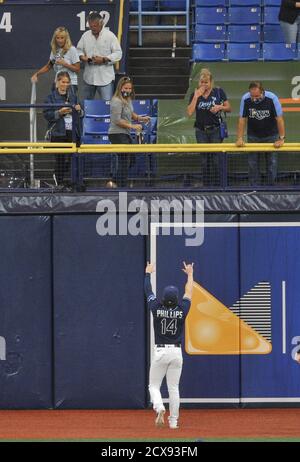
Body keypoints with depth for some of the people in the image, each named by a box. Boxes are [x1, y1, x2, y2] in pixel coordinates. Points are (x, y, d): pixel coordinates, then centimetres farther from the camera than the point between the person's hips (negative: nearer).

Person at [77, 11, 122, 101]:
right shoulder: (85, 35, 8)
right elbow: (79, 49, 17)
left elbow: (118, 54, -5)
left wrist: (103, 59, -18)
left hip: (105, 78, -5)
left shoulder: (110, 36, -5)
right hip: (89, 77, 5)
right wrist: (82, 57, -7)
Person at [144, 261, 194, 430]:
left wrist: (148, 273, 22)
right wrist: (190, 274, 26)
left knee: (154, 385, 7)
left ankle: (159, 408, -21)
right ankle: (173, 421, 5)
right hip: (177, 352, 2)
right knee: (174, 388, 7)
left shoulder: (157, 308, -8)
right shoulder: (182, 310, -4)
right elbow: (189, 293, 12)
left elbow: (148, 291, 7)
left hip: (160, 352, -2)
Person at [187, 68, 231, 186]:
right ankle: (206, 185, 14)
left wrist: (220, 107, -17)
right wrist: (196, 96, -13)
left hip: (215, 130, -2)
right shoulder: (195, 94, 1)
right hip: (201, 131, 2)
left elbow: (229, 108, 3)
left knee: (215, 158, -3)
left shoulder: (218, 92, -3)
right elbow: (189, 113, -9)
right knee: (204, 159, 6)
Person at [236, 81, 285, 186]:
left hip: (271, 135, -1)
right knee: (252, 163, 2)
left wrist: (281, 139, -21)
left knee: (272, 162, 0)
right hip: (253, 136, 1)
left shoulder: (272, 98, -24)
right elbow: (242, 119, -12)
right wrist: (240, 139, -15)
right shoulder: (245, 99, -19)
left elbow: (279, 119, -20)